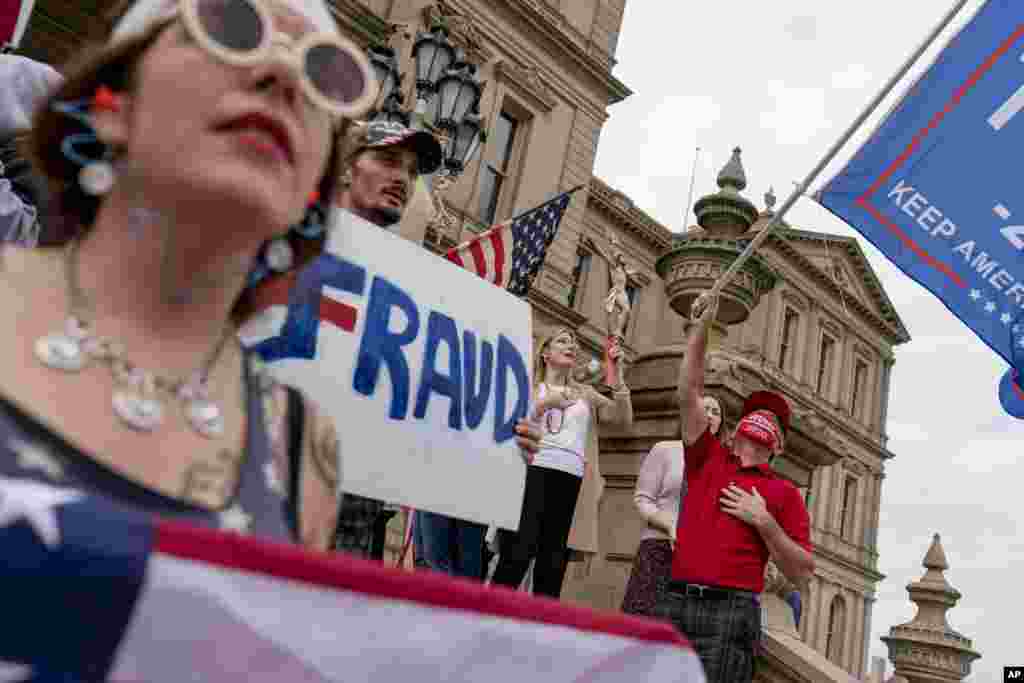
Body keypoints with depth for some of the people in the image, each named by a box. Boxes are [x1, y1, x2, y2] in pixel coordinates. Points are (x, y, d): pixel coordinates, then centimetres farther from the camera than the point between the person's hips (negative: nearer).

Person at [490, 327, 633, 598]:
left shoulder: (584, 394, 24)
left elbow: (624, 419, 11)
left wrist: (617, 374, 4)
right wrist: (543, 405, -10)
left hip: (569, 480, 3)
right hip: (533, 470, -3)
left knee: (553, 565, -2)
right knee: (516, 557, -15)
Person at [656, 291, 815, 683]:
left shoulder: (784, 492, 11)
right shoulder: (708, 459, 16)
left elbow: (801, 575, 7)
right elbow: (689, 394, 7)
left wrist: (764, 521, -6)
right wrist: (701, 327, 3)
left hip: (730, 611, -2)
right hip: (674, 603, 2)